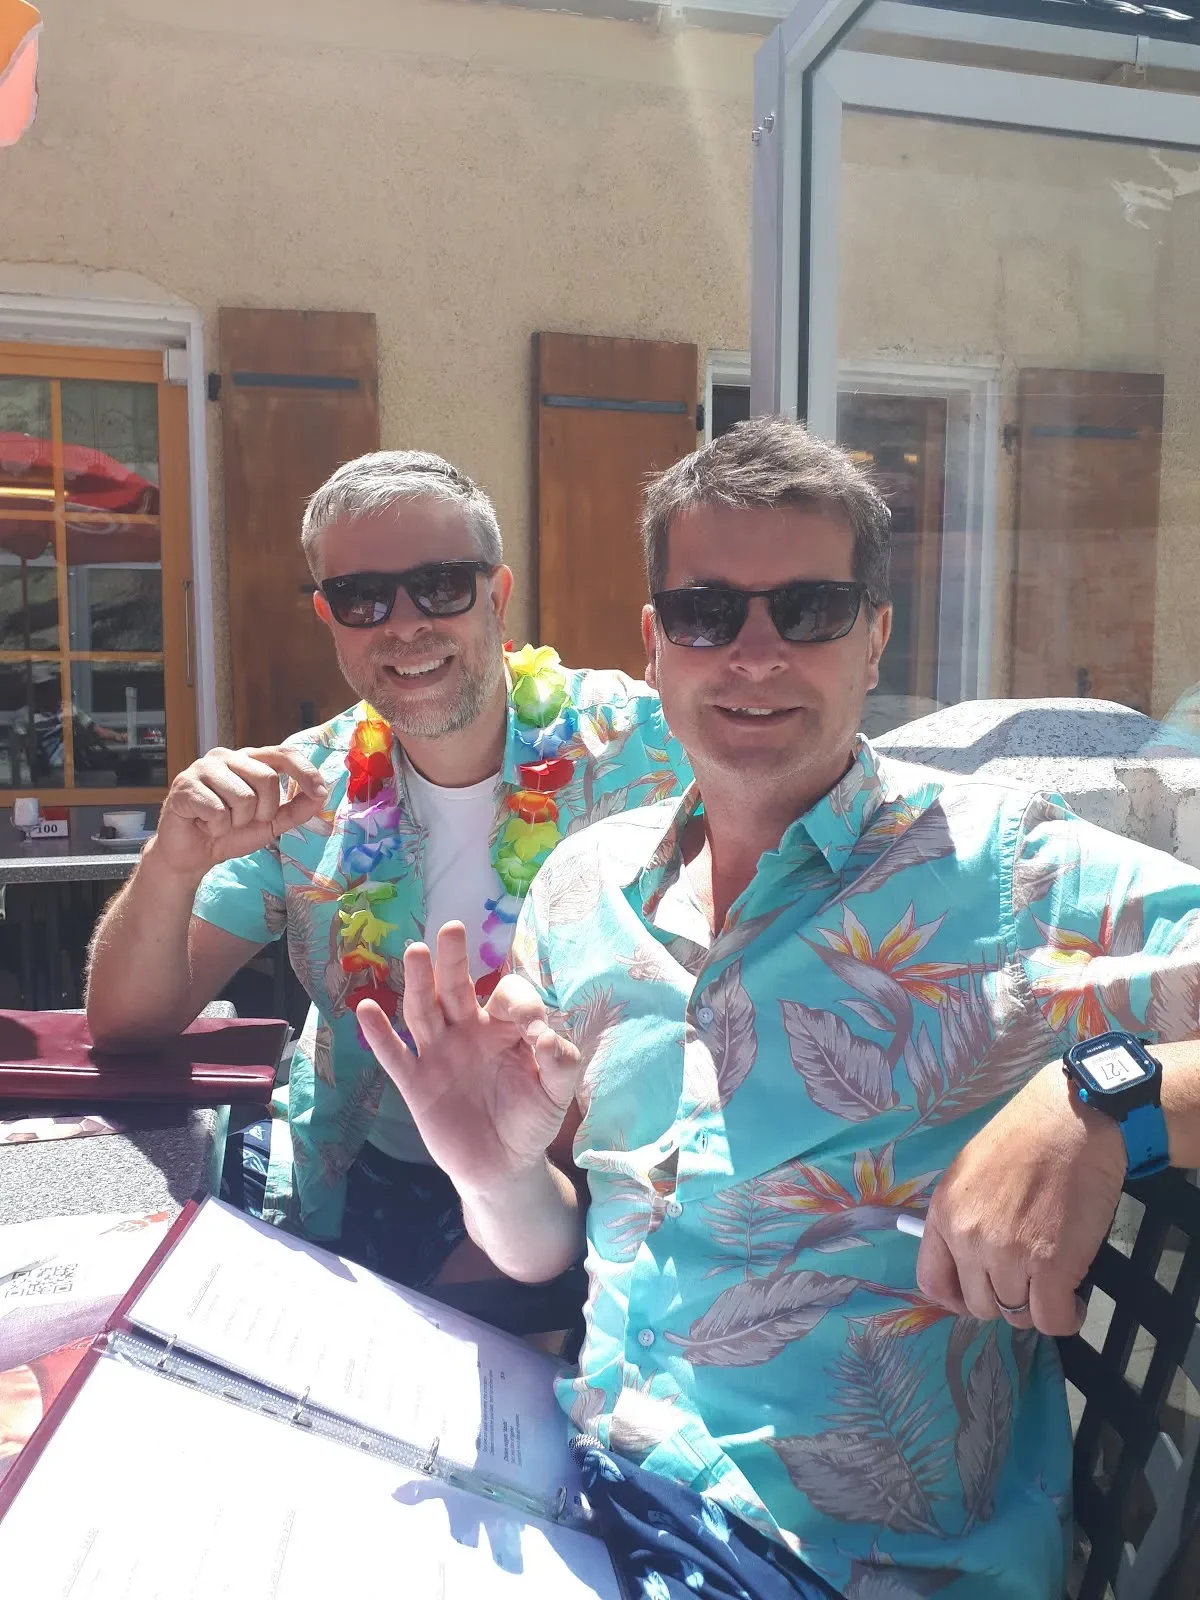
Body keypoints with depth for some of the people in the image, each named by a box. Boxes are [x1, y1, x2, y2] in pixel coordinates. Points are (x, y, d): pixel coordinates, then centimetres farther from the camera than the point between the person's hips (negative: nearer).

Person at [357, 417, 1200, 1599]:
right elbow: (554, 1254, 10)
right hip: (586, 1494, 4)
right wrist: (500, 1174, -10)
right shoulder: (582, 886, 3)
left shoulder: (1012, 875, -10)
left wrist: (1098, 1105, -32)